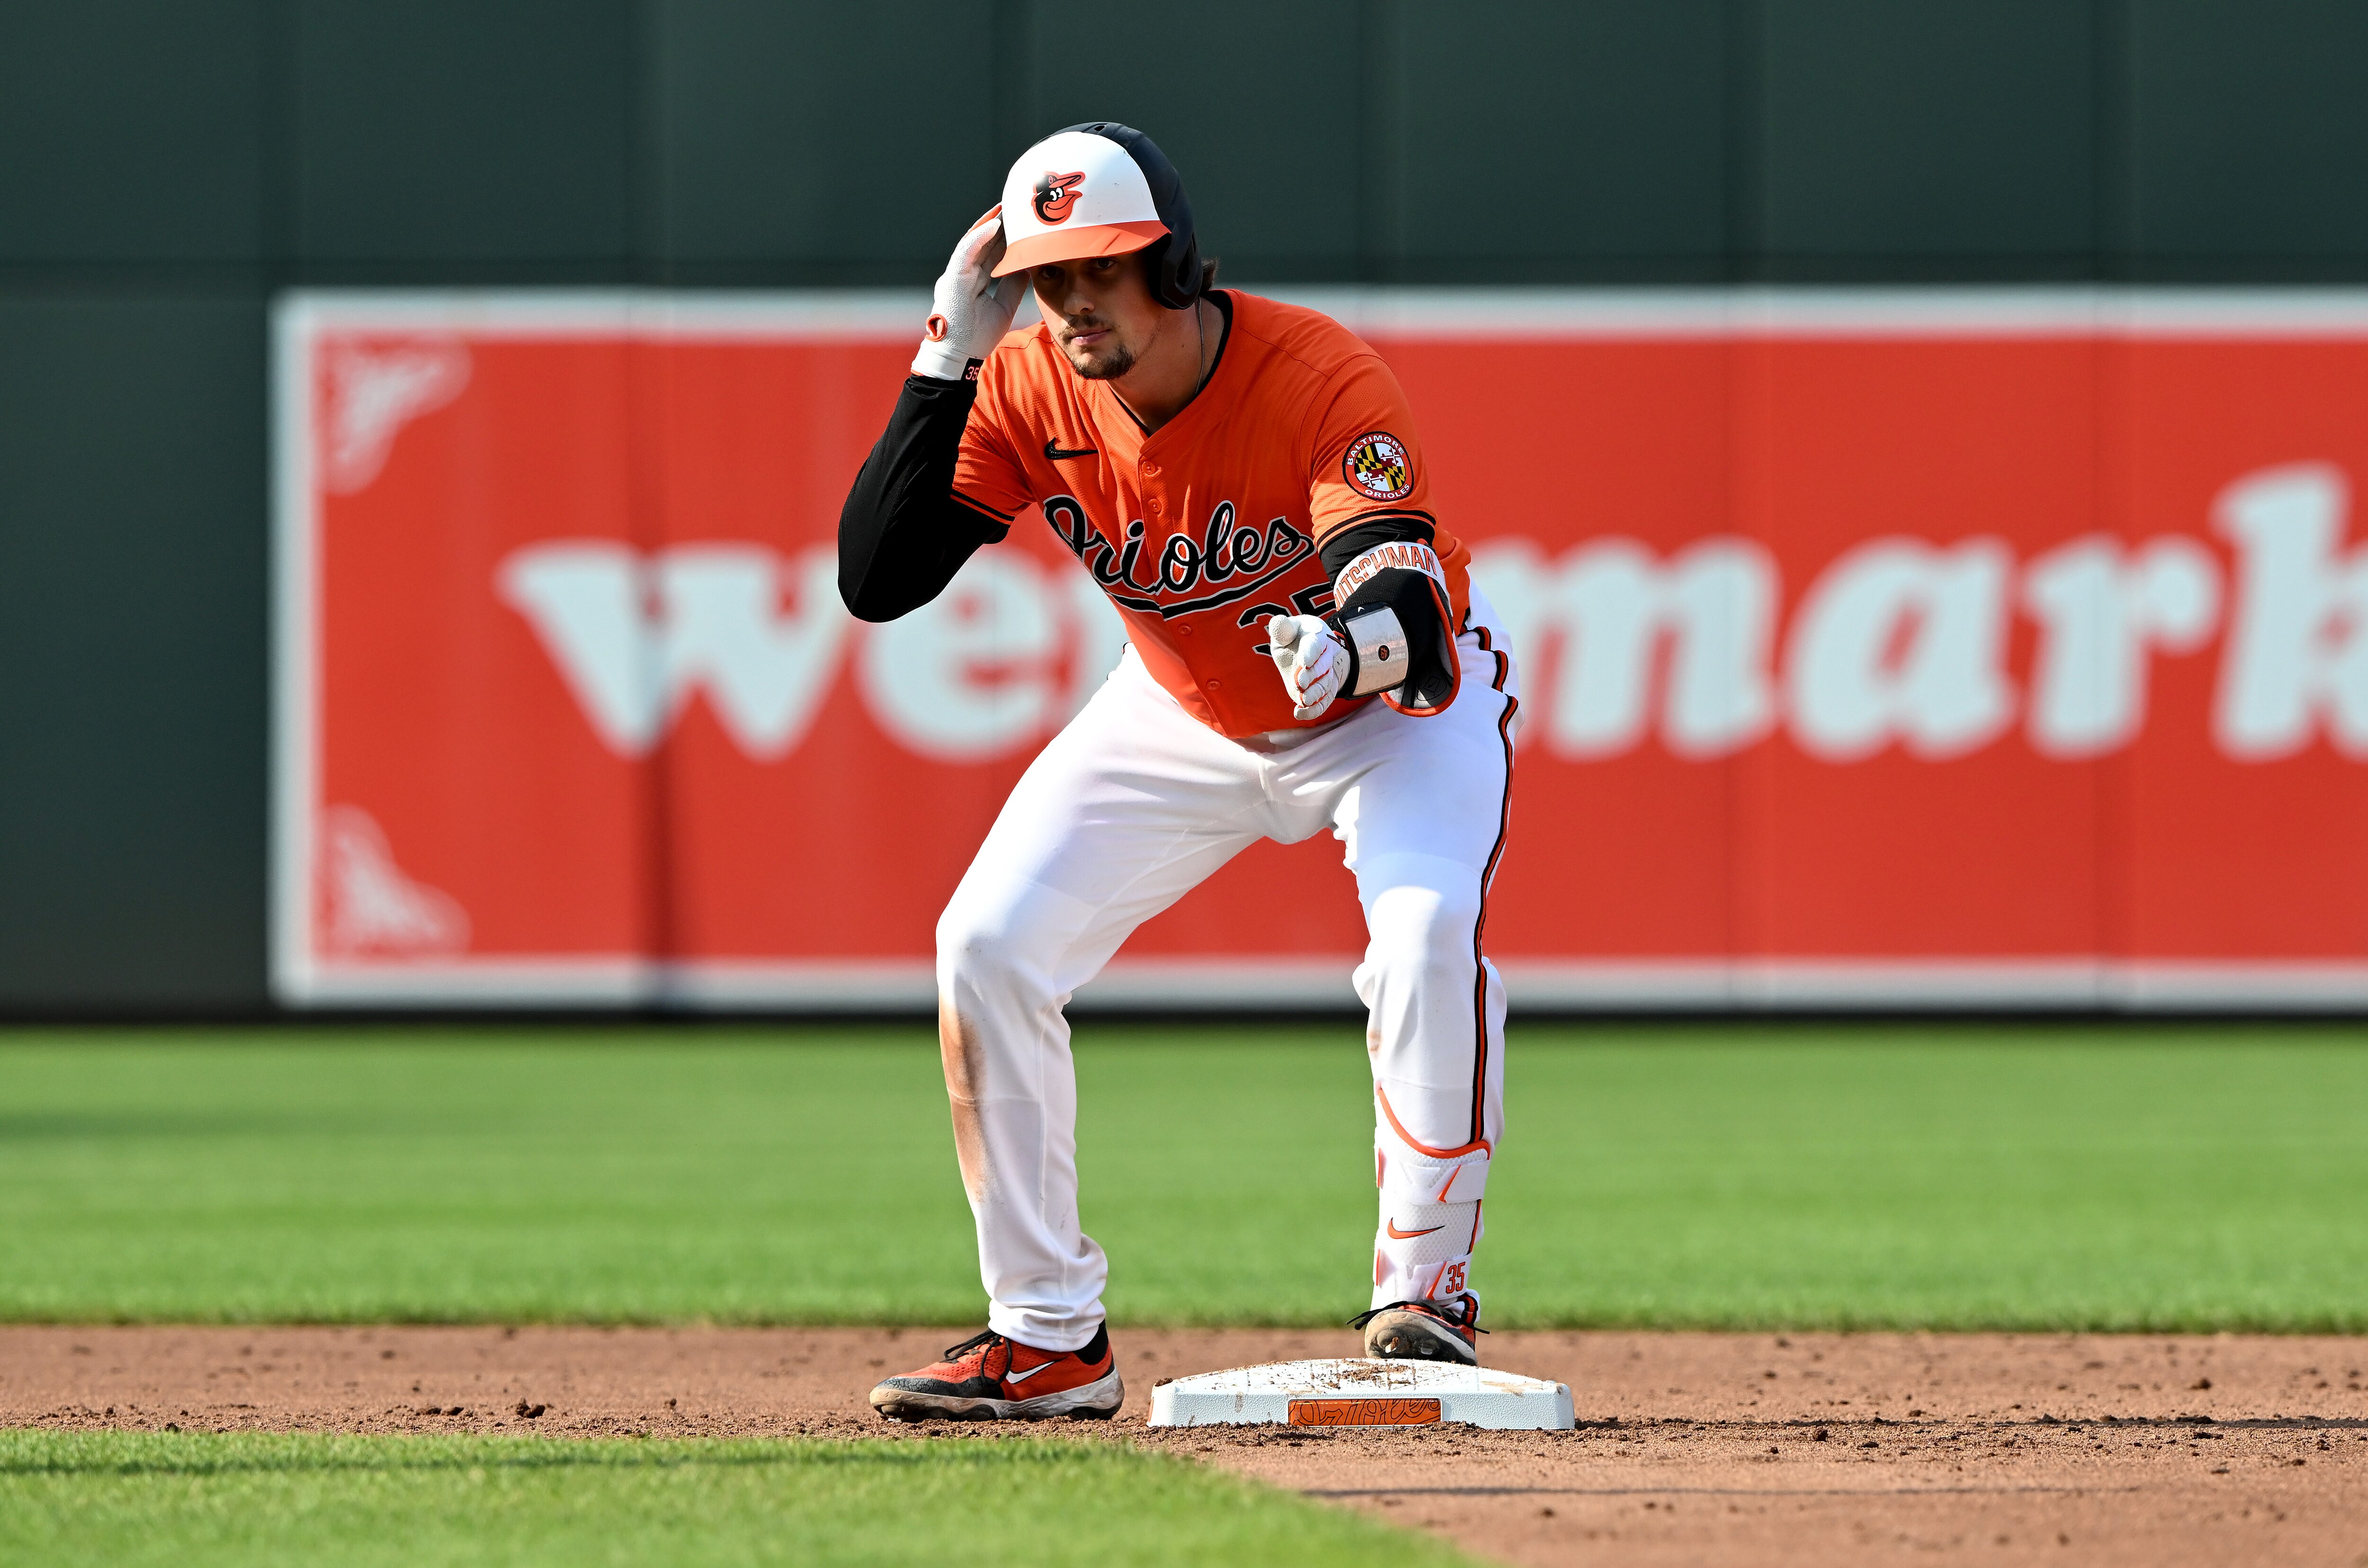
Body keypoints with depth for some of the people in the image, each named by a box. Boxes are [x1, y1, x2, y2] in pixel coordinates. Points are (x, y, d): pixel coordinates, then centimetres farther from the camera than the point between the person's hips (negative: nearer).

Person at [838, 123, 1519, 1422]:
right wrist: (946, 363, -32)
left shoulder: (1320, 378, -34)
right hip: (1184, 715, 4)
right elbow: (874, 580, -26)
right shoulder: (1026, 391, -20)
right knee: (987, 947, -8)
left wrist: (1354, 646, -69)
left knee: (1427, 926, -32)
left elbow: (1414, 618, -44)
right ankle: (1049, 1342, 2)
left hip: (1401, 695, -4)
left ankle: (1424, 1292, -15)